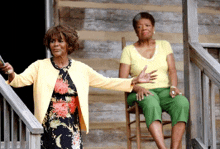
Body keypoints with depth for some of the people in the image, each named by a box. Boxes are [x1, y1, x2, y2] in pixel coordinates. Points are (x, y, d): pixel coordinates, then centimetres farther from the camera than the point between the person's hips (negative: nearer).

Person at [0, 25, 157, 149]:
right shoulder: (40, 66, 2)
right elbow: (20, 80, -11)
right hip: (48, 127, -2)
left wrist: (134, 81, 9)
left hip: (72, 128, 2)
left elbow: (106, 82, 14)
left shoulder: (81, 69, 8)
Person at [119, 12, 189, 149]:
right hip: (142, 93, -2)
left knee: (182, 103, -33)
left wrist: (173, 86, -15)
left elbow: (172, 70, 6)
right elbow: (122, 80, 1)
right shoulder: (129, 50, 9)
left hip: (165, 90, 2)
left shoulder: (164, 45, 17)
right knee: (151, 104, -40)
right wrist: (138, 88, -19)